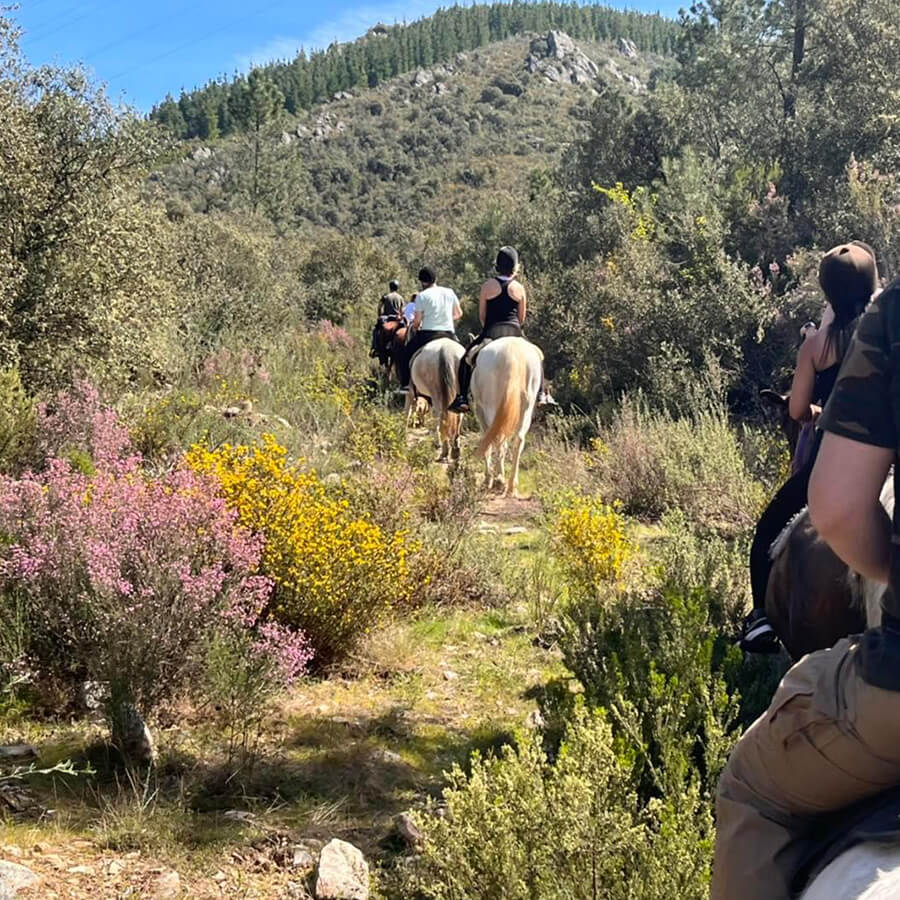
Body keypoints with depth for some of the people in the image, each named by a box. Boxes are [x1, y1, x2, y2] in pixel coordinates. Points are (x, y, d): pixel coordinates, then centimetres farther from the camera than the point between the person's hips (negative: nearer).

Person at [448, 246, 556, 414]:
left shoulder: (488, 285, -2)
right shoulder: (519, 288, 2)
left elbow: (481, 315, 3)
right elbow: (522, 318, 7)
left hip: (491, 331, -2)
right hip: (514, 332, 2)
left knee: (467, 357, 12)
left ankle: (462, 398, -3)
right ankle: (542, 393, 19)